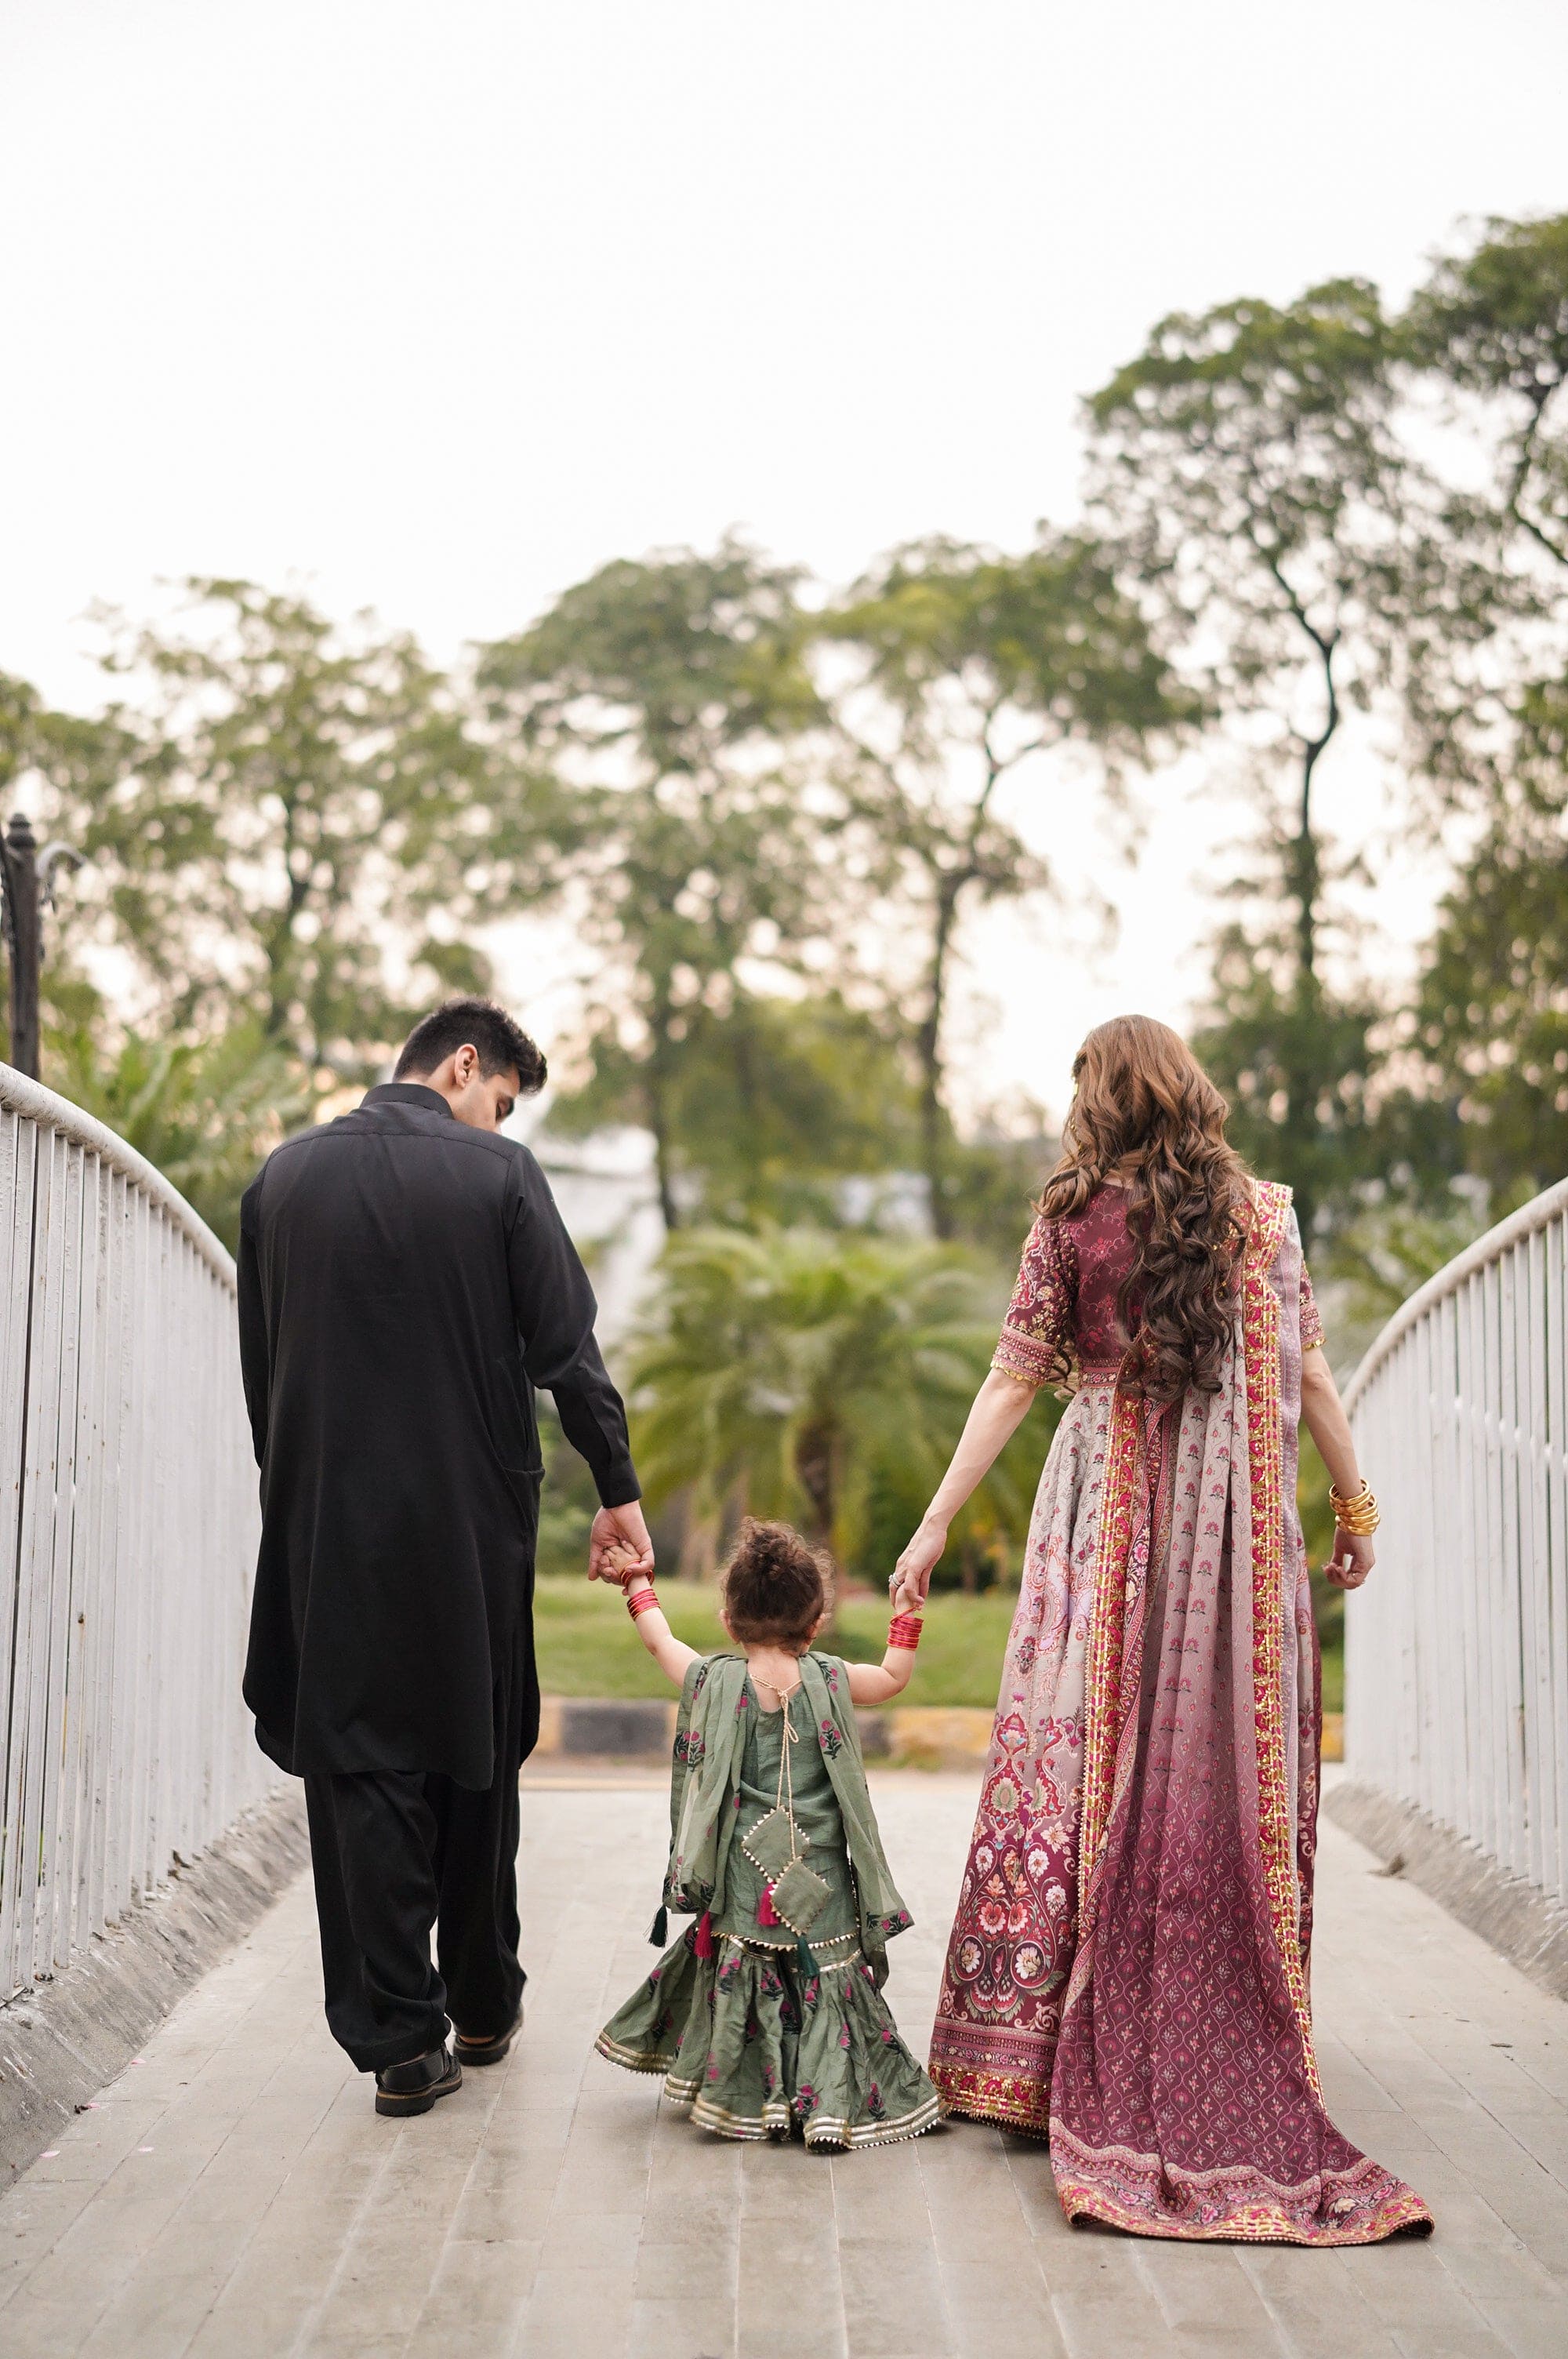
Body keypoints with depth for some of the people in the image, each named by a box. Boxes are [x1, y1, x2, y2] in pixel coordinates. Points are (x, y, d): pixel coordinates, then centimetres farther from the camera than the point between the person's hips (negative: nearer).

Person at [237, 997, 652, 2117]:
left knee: (360, 1770, 6)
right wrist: (618, 1489, 0)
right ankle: (483, 2006, 28)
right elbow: (566, 1348, -8)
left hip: (331, 1524, 1)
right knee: (475, 1759, 15)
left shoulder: (284, 1175, 4)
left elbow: (260, 1364, 8)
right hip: (472, 1520, -1)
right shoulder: (500, 1175, -7)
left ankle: (402, 2041, 5)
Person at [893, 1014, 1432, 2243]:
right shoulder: (1262, 1213, 2)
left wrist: (936, 1523, 1)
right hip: (1234, 1516, 1)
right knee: (1229, 1767, 7)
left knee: (1090, 1758, 4)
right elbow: (1308, 1374, 2)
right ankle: (1227, 2051, 13)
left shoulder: (1072, 1223, -2)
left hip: (1107, 1514, -1)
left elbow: (1014, 1381, -3)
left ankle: (1049, 2050, 7)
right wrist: (1356, 1504, 12)